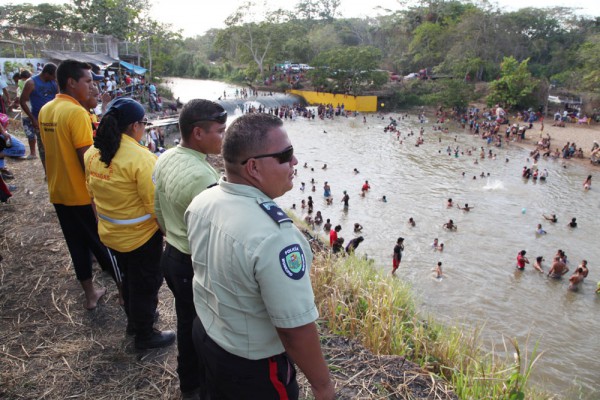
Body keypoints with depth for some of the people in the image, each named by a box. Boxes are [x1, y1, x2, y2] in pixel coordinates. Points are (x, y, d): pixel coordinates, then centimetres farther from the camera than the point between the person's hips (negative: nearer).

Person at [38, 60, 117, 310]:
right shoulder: (77, 112, -20)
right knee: (105, 244, 7)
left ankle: (90, 294, 28)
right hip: (83, 194, -7)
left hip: (58, 192, 8)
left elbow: (56, 150, 13)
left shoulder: (45, 110, 6)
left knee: (77, 244, 16)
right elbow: (87, 159, -22)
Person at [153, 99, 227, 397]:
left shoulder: (164, 159, -2)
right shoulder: (202, 176, -30)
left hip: (171, 257, 9)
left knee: (186, 323, 26)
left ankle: (188, 384, 49)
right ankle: (206, 390, 36)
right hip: (197, 267, -9)